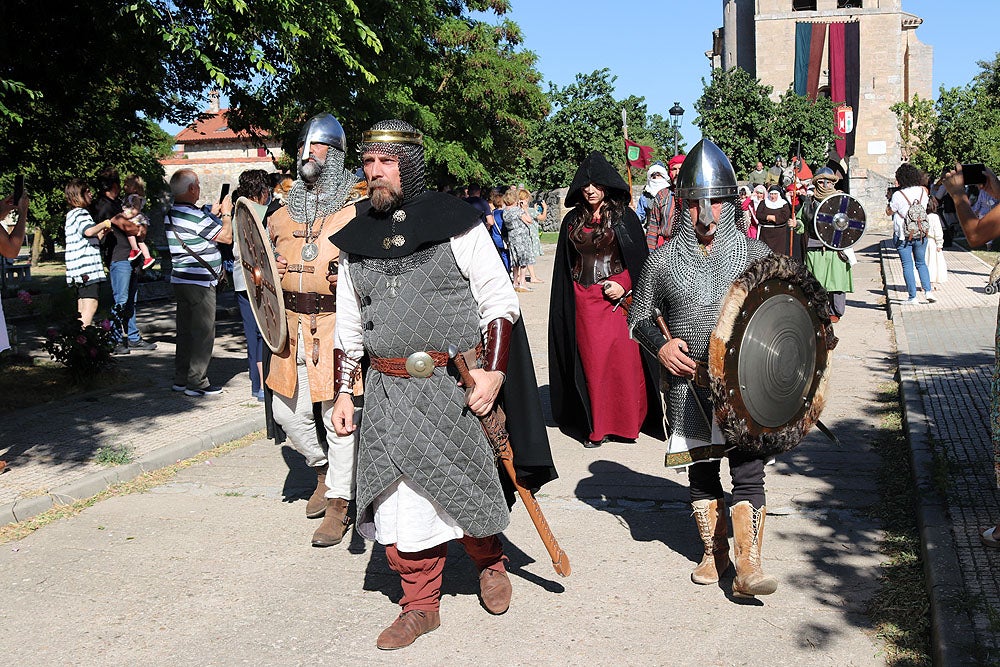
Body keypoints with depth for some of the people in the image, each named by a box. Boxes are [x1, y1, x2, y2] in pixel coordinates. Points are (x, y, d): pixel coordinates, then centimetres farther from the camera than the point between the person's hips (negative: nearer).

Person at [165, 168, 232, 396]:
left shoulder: (171, 214, 11)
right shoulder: (194, 215, -18)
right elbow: (227, 237, -12)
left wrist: (214, 213, 23)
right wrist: (226, 213, 2)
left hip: (180, 279, 10)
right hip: (199, 282, -10)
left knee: (186, 330, 15)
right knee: (203, 332, -3)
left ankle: (181, 378, 21)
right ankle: (197, 383, 0)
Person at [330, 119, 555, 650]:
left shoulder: (454, 223, -4)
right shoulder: (355, 239, 10)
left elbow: (500, 301, -4)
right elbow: (349, 326, 17)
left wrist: (492, 371, -12)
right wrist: (343, 392, 13)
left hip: (454, 384, -4)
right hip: (387, 392, 4)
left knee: (463, 488, 5)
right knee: (400, 499, 6)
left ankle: (489, 561, 36)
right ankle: (420, 604, 23)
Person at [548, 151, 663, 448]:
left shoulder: (624, 217, 1)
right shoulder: (573, 220, 10)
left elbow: (640, 259, 1)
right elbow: (564, 267, 12)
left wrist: (623, 284, -13)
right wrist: (565, 306, 8)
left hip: (618, 297, -2)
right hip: (584, 302, 3)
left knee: (624, 358, -4)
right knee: (593, 361, 2)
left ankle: (627, 420, 10)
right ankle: (596, 426, 8)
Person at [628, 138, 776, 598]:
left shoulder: (755, 255, 0)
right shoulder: (663, 261, 1)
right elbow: (638, 317, 10)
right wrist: (660, 345, -9)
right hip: (689, 385, 1)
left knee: (747, 472, -5)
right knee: (701, 471, 13)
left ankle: (748, 564, 5)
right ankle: (714, 550, 31)